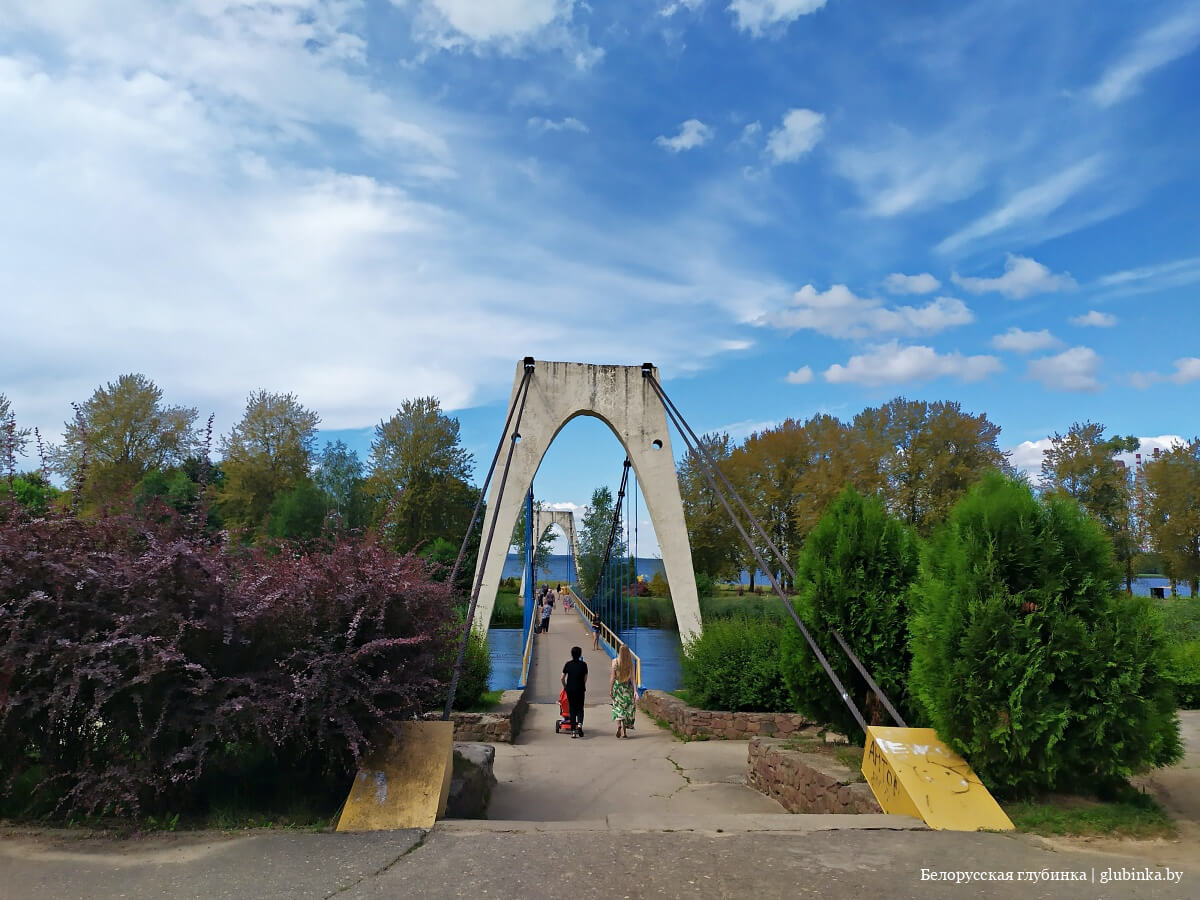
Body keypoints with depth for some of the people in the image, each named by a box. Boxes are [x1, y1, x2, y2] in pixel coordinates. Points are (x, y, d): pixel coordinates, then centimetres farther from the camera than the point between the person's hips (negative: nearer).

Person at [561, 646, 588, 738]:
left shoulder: (568, 664, 0)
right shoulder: (583, 664, -2)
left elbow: (562, 678, 1)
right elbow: (585, 678, 1)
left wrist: (565, 686, 17)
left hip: (570, 689, 1)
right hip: (580, 689, -1)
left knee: (572, 709, 8)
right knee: (580, 708, 10)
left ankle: (573, 731, 6)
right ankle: (579, 724, -16)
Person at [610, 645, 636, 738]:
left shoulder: (615, 661, -8)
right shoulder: (630, 662, -3)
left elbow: (613, 677, -6)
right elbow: (632, 678, -4)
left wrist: (610, 689, 1)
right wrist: (635, 691, -2)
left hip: (617, 686, -1)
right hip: (628, 687, 2)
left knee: (617, 707, 8)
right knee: (626, 708, 11)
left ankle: (618, 725, -15)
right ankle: (623, 731, 13)